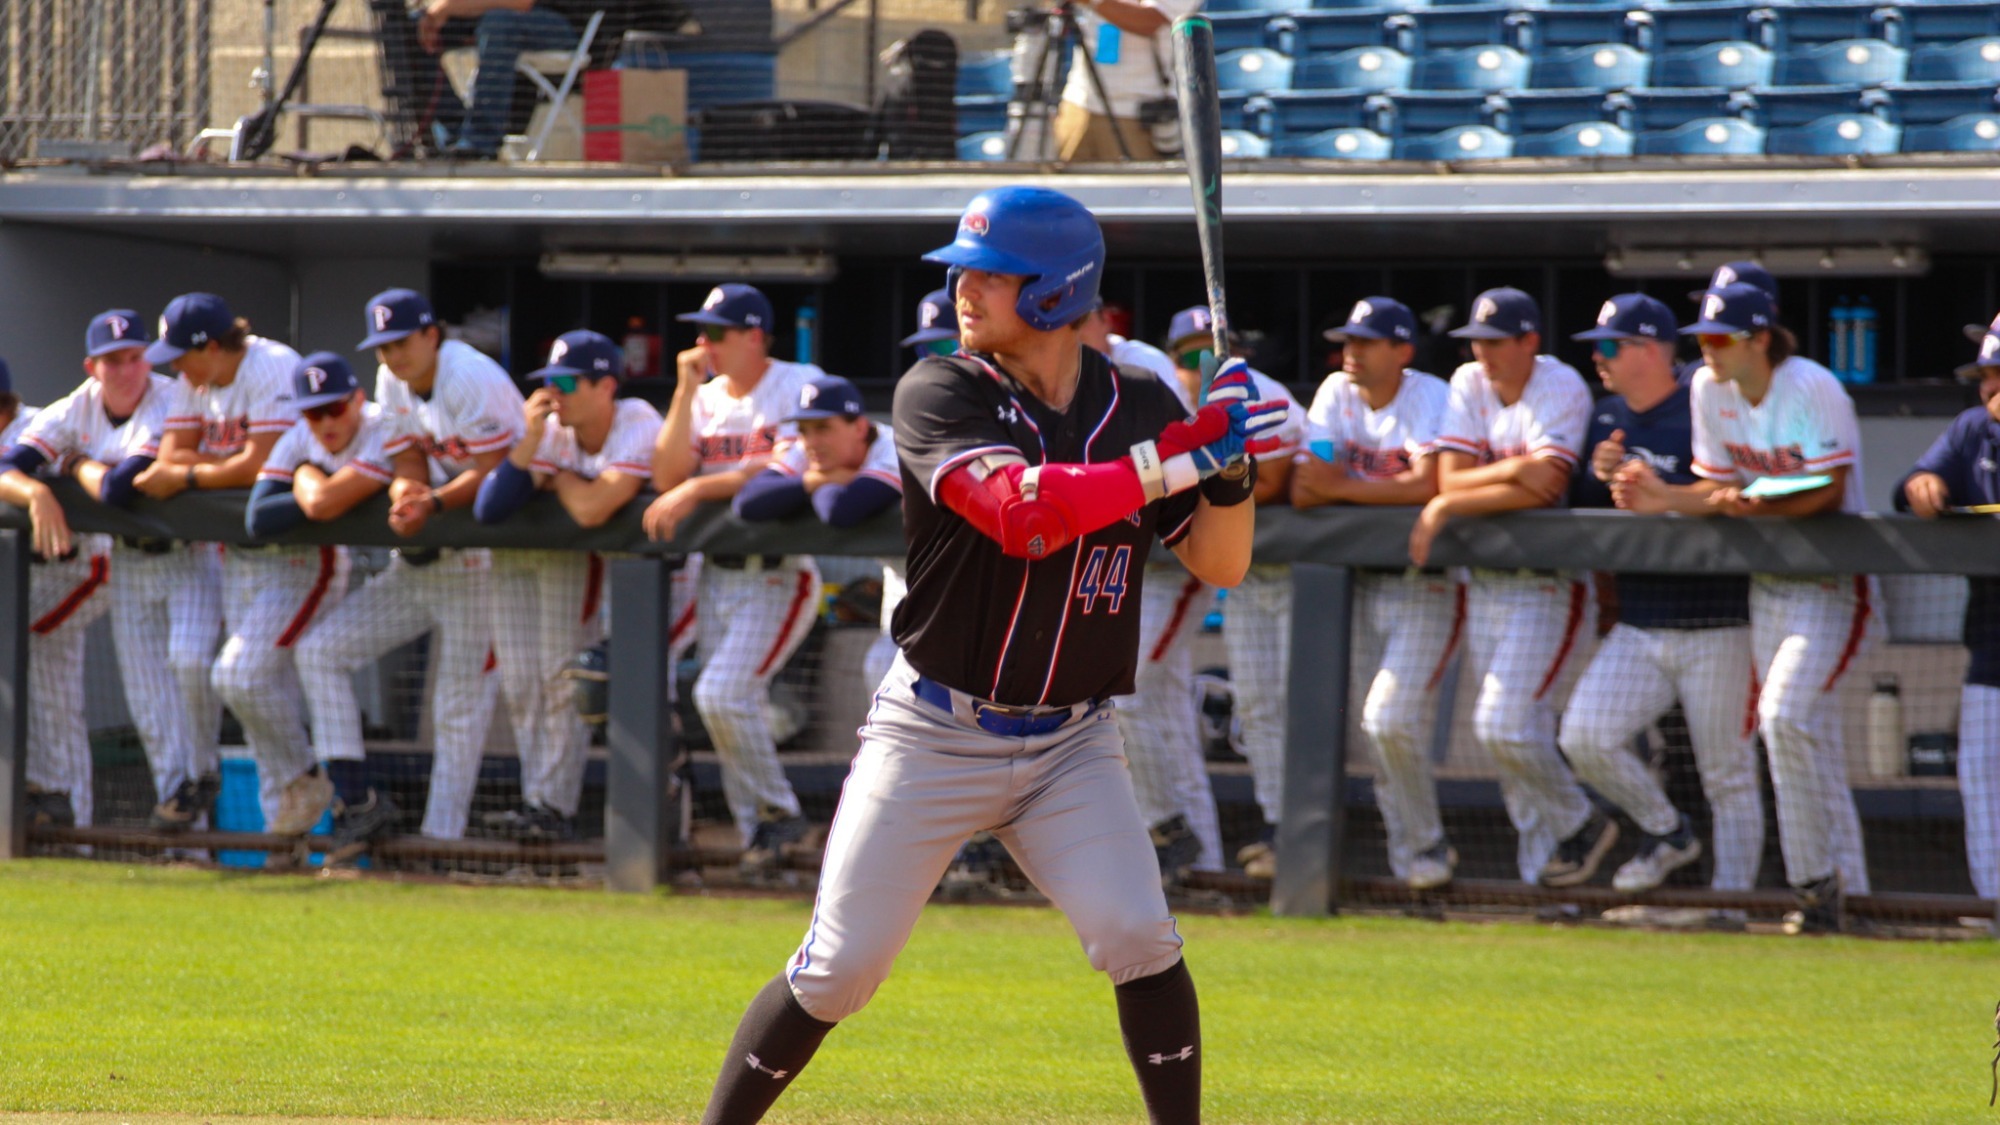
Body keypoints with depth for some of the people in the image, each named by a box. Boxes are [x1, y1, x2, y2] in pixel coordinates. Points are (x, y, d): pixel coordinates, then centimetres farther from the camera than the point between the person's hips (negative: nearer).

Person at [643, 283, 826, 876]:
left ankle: (778, 813, -3)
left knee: (723, 694, -19)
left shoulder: (798, 386, -8)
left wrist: (698, 489, -20)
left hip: (779, 573, -7)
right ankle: (759, 837, 13)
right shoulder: (706, 399, 10)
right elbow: (667, 477, -2)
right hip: (717, 574, 7)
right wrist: (686, 392, -7)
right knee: (724, 703, 5)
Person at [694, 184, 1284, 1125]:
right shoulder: (940, 395, -11)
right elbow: (1022, 513, -28)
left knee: (1138, 939, -16)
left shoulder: (1138, 407, 1)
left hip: (1071, 746, 2)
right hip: (933, 734, -2)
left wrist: (1232, 466, -18)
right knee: (837, 972, -2)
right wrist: (1179, 456, -29)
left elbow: (1220, 567, 2)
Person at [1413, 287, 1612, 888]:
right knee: (1511, 731, 7)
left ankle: (1580, 825, 7)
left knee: (1503, 725, -14)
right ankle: (1540, 867, 14)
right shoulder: (1469, 385, 6)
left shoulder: (1560, 388, -12)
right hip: (1484, 583, 6)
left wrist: (1449, 507, -15)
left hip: (1545, 584, -6)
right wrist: (1512, 471, -19)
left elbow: (1545, 488, -22)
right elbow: (1449, 478, -3)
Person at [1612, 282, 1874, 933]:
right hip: (1768, 581, 7)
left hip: (1832, 583, -7)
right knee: (1806, 735, 9)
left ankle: (1815, 877, -12)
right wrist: (1665, 499, -8)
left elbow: (1831, 491, -19)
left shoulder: (1812, 389, -17)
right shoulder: (1710, 389, 3)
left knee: (1785, 714, -22)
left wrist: (1759, 507, -32)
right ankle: (1841, 889, 15)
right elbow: (1722, 487, 9)